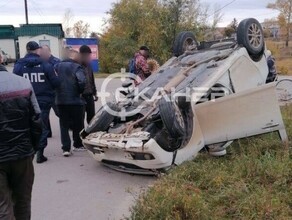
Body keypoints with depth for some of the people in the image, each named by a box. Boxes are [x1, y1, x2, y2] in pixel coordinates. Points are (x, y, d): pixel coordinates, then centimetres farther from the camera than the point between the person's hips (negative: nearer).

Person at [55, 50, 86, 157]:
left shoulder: (57, 66, 9)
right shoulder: (77, 67, -9)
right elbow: (82, 81, -24)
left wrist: (58, 91, 11)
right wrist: (80, 91, -8)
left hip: (60, 101, 4)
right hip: (75, 100, -4)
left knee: (64, 125, 7)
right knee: (77, 124, 13)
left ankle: (66, 148, -1)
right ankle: (78, 145, 25)